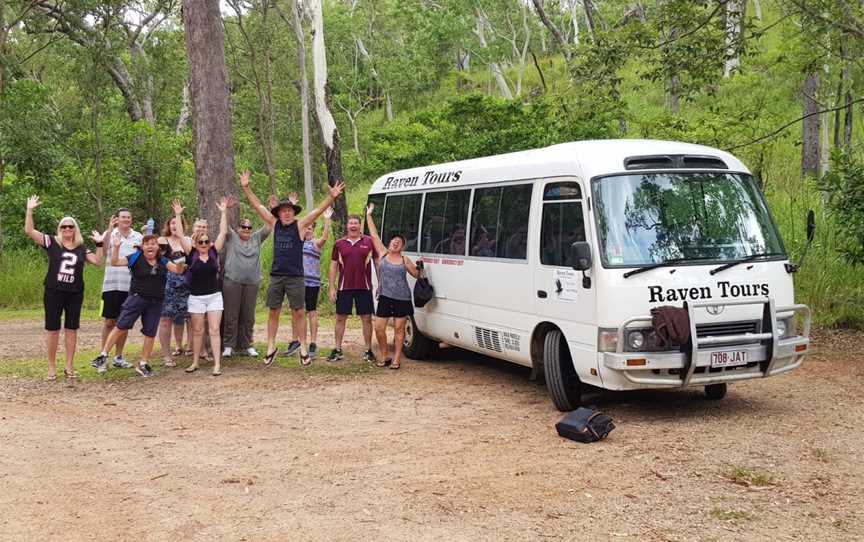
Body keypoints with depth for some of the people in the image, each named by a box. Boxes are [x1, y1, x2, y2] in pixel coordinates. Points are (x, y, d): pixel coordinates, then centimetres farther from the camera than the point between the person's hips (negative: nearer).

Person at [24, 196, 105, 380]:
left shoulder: (82, 248, 7)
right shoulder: (52, 242, 0)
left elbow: (98, 261, 2)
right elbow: (29, 231, -6)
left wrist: (99, 244, -4)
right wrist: (30, 210, -11)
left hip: (75, 294, 2)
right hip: (53, 292, -2)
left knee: (71, 329, 6)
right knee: (52, 329, 2)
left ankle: (69, 366, 13)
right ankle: (52, 367, 11)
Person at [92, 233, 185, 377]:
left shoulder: (162, 261, 5)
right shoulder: (136, 258, -4)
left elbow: (178, 270, 4)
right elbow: (115, 262, -9)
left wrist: (180, 262, -18)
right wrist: (116, 247, -24)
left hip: (155, 303, 3)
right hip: (136, 298, -3)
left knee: (150, 333, 7)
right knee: (121, 326, -9)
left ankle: (143, 364, 18)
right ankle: (104, 355, -1)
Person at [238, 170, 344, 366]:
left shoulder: (299, 225, -1)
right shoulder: (275, 224, 7)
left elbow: (318, 211, -10)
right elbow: (258, 206, 9)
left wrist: (331, 197, -22)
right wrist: (246, 188, 5)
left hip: (295, 277, -3)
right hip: (276, 276, 3)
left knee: (299, 312, 1)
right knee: (273, 312, 7)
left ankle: (303, 349, 7)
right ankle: (271, 347, 15)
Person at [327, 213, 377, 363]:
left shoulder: (369, 242, 3)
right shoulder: (339, 244, 6)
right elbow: (333, 266, 8)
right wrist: (332, 288, 2)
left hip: (364, 287, -1)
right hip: (344, 287, 1)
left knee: (367, 319, 3)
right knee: (340, 318, 6)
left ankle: (368, 350, 12)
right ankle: (338, 350, 15)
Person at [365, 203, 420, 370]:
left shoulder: (405, 260, 4)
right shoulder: (383, 254, 6)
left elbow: (417, 275, 12)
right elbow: (374, 234, 7)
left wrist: (414, 267, -9)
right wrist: (369, 215, 8)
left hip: (402, 299, -1)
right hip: (385, 298, 1)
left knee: (399, 328, 3)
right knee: (379, 328, -1)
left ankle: (396, 359, 10)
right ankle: (384, 356, 16)